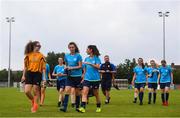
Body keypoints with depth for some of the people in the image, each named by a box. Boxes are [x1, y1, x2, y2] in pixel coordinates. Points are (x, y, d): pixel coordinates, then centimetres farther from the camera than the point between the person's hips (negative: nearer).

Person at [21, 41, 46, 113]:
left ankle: (35, 105, 16)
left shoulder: (41, 56, 3)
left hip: (37, 74, -2)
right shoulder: (28, 55, 8)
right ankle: (33, 100, 23)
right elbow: (25, 66, 13)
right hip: (29, 73, 2)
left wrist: (44, 77, -2)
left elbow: (43, 67, 3)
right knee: (27, 91, -6)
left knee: (36, 91, -1)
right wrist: (23, 75, 9)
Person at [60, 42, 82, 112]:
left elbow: (80, 66, -7)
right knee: (67, 90, -12)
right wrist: (66, 68, -4)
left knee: (77, 92, 6)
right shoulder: (66, 56, 8)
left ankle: (77, 106, 19)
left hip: (77, 76, -2)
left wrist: (72, 68, -17)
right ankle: (64, 106, -16)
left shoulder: (78, 55, -4)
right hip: (70, 76, 2)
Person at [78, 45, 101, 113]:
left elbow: (98, 67, -17)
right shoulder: (86, 59, 12)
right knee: (84, 92, -15)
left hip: (95, 79, -3)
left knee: (96, 94, 9)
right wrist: (83, 78, 17)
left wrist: (90, 63, -25)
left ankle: (98, 107, 27)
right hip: (87, 78, 4)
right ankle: (82, 107, -24)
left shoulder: (96, 58, -3)